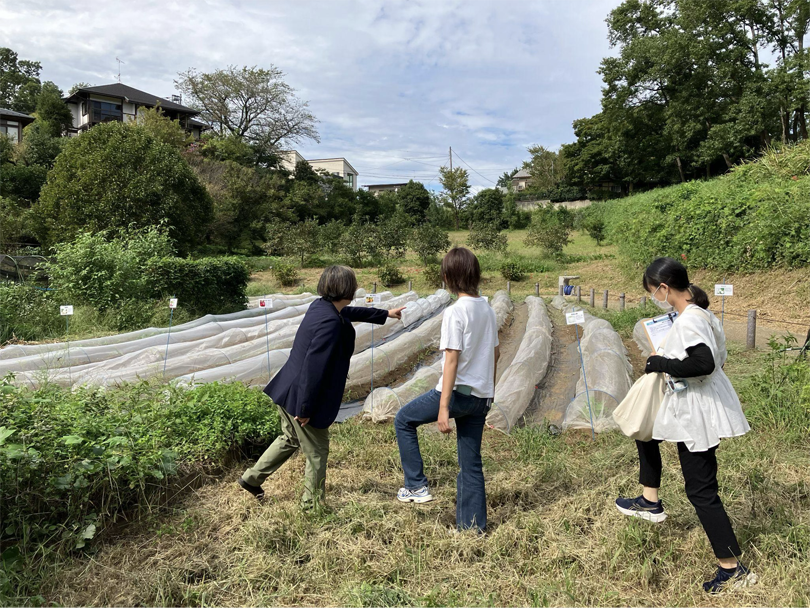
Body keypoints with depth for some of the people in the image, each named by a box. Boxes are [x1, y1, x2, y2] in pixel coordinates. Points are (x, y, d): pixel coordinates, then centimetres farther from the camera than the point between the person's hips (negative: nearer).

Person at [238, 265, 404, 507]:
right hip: (301, 397, -9)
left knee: (290, 439, 29)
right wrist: (306, 409, -21)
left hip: (287, 391, 10)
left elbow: (351, 312, 24)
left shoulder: (322, 306, 3)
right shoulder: (331, 323, -27)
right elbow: (314, 368, -28)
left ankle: (252, 478, 40)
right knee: (317, 452, 11)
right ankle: (312, 504, 29)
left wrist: (385, 314, 36)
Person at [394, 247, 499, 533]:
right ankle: (473, 526, 24)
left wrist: (443, 407, -18)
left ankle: (416, 486, 16)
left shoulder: (455, 313, -16)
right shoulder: (488, 309, 7)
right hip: (482, 397, 7)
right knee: (471, 462, 16)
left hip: (458, 392, -7)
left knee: (404, 420, 15)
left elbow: (452, 360, -20)